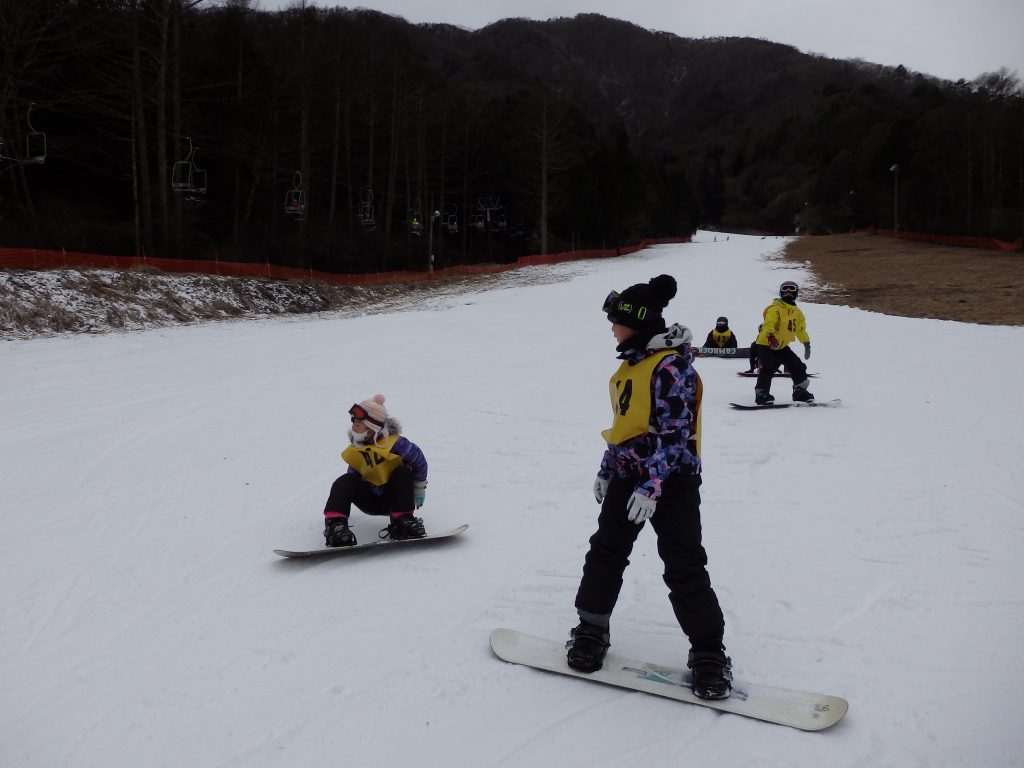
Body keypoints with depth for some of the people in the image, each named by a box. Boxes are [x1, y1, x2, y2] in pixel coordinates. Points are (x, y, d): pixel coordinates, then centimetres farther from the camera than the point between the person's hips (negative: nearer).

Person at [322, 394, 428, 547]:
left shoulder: (393, 443, -20)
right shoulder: (353, 451, -4)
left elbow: (419, 460, -13)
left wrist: (419, 489, -3)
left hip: (393, 498, -3)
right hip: (371, 502, 3)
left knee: (403, 473, -30)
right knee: (345, 482, -21)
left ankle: (402, 522, -31)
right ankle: (335, 524, -35)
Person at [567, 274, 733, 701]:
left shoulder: (671, 365, -17)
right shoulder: (633, 361, 12)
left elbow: (674, 433, -21)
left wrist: (652, 486, -25)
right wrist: (607, 469, 21)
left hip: (671, 479, -9)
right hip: (629, 475, 9)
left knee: (684, 569, -5)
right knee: (605, 553, 11)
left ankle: (709, 654, 8)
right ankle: (592, 630, 26)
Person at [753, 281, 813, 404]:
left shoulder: (797, 312, 9)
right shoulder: (775, 308, -17)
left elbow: (801, 329, 24)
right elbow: (768, 323, -33)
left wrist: (807, 344, 25)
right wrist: (770, 336, -52)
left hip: (781, 346, 8)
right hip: (766, 344, -7)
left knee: (797, 366, 6)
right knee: (768, 368, -24)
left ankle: (800, 391, 21)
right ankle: (761, 394, -15)